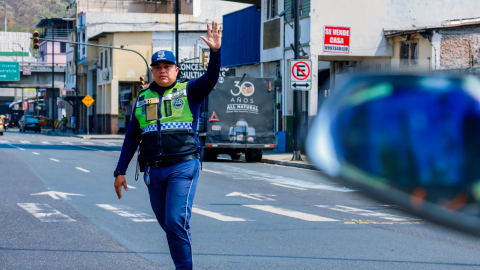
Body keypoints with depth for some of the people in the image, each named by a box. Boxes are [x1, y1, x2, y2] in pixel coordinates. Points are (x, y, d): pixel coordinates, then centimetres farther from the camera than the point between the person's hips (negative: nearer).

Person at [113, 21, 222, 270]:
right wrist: (120, 171, 11)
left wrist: (215, 51, -33)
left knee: (177, 221, -15)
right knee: (168, 226, 11)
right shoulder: (143, 99, 14)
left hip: (183, 167, -4)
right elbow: (131, 138, 16)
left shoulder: (189, 91, 4)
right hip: (154, 171, 5)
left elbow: (210, 78, -15)